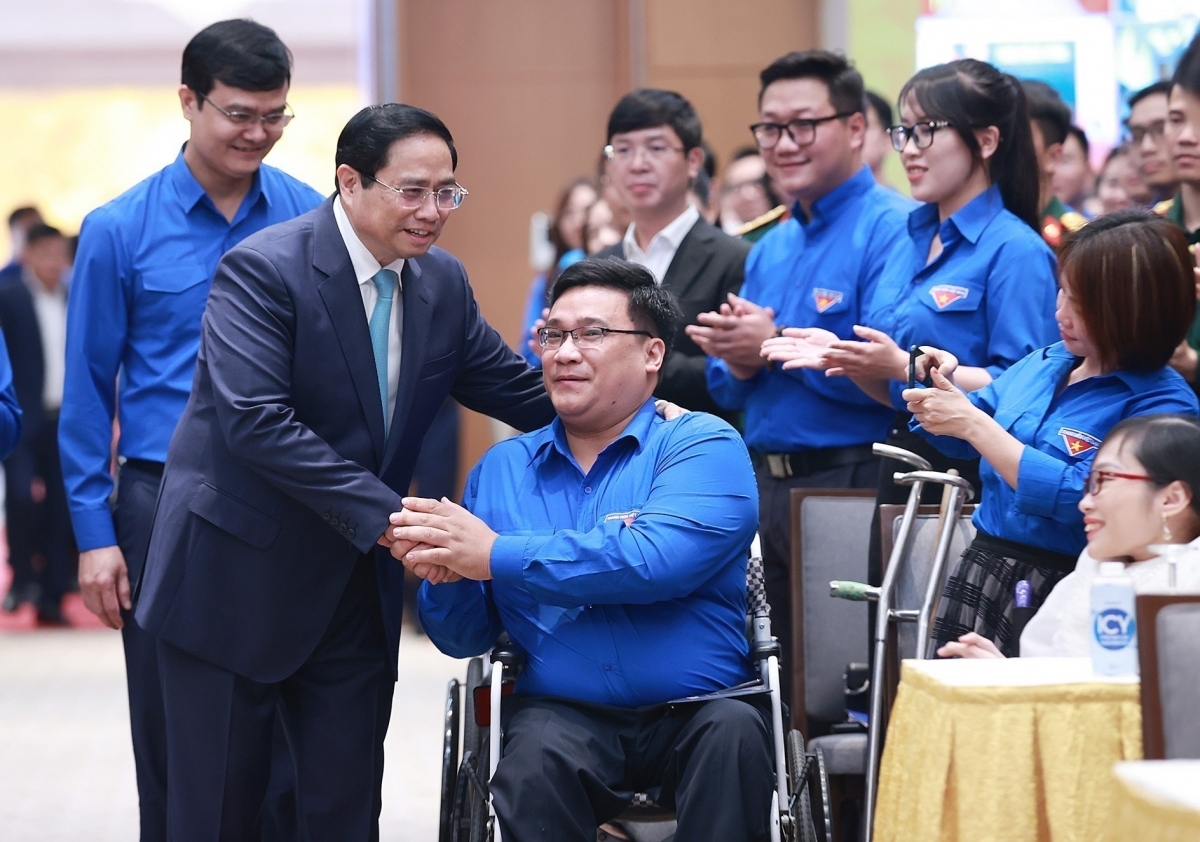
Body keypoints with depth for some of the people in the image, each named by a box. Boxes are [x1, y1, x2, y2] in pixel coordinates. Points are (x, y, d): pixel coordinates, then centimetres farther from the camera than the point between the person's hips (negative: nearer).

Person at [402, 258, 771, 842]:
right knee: (534, 760, -31)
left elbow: (656, 558, -19)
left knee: (734, 730, -33)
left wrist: (496, 556, -16)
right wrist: (445, 574, -10)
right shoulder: (503, 469, 15)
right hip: (563, 712, 2)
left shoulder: (703, 446, 1)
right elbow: (464, 637, 14)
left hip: (697, 710, -2)